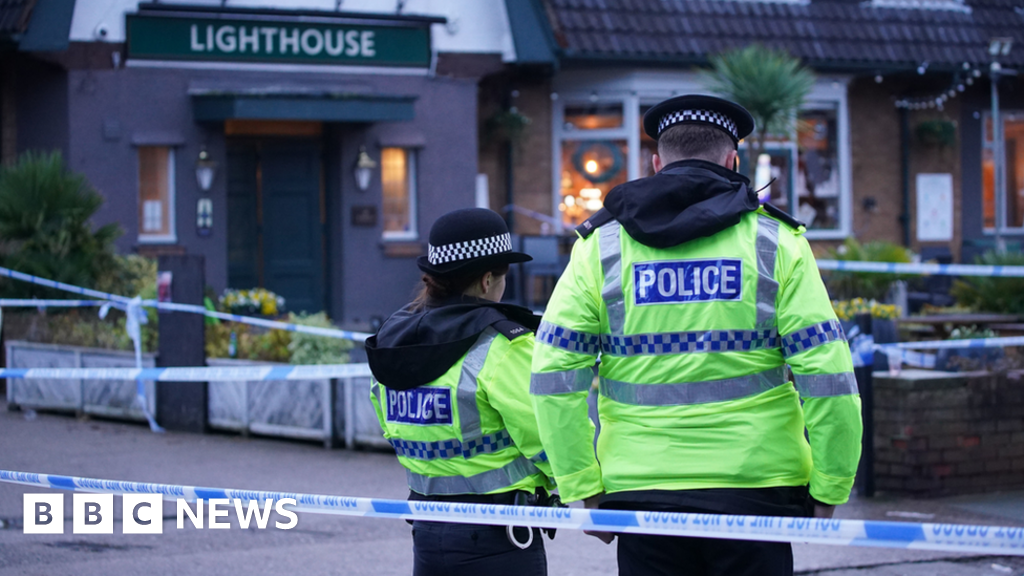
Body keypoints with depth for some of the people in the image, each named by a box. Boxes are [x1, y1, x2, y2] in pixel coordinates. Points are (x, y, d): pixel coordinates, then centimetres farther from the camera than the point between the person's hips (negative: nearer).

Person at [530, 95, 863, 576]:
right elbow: (826, 374, -4)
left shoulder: (600, 246, 5)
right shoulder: (775, 241, 2)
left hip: (641, 492, 1)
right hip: (755, 487, -1)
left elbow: (554, 378, -1)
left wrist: (584, 490, 4)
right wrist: (828, 491, 3)